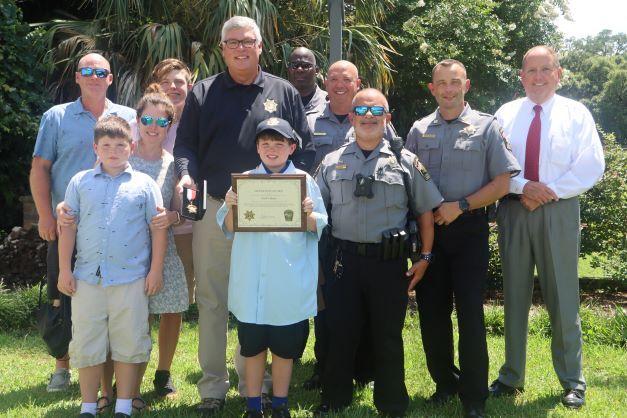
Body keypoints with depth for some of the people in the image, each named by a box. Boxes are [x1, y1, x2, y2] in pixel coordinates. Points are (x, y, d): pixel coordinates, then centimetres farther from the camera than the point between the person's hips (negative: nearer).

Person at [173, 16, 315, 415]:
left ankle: (254, 382, 20)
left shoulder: (284, 93, 8)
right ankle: (213, 385, 13)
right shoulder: (203, 93, 8)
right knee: (212, 299, 4)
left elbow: (304, 147, 6)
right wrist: (187, 175, -15)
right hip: (214, 208, 0)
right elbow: (186, 142, 5)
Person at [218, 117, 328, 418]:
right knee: (252, 347, 9)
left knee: (285, 348, 10)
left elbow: (320, 229, 3)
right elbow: (226, 229, 5)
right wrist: (231, 208, -14)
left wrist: (309, 215, -17)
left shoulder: (305, 181, 4)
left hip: (290, 284, -1)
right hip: (251, 284, 1)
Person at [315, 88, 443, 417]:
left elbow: (425, 212, 7)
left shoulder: (405, 161, 3)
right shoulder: (331, 163, 8)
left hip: (389, 261, -1)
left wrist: (425, 257, 2)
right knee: (339, 331, 6)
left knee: (388, 336, 8)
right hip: (345, 259, 1)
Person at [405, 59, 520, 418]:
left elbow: (503, 181, -3)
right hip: (427, 229, 3)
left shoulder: (485, 126, 1)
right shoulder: (419, 130, 10)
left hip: (469, 229, -3)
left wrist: (461, 205, -11)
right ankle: (445, 382, 25)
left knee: (470, 312, -4)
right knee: (431, 311, 8)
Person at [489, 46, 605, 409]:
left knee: (563, 296, 0)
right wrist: (524, 186, -13)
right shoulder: (505, 114, 8)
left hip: (558, 212, -2)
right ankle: (511, 376, 19)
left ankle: (572, 380, 13)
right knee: (515, 294, 8)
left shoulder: (576, 114, 3)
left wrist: (549, 192, -12)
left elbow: (591, 167, -4)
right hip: (513, 211, 2)